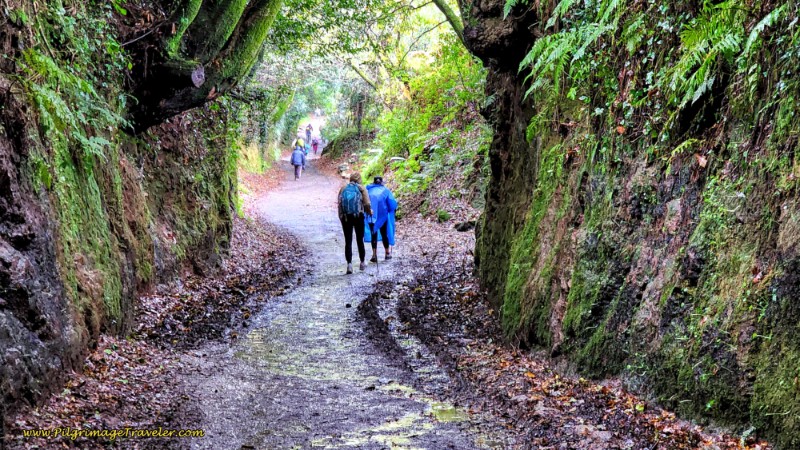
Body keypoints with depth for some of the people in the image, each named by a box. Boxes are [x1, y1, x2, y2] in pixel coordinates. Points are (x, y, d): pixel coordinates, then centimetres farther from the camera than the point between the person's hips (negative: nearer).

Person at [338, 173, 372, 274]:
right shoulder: (361, 188, 1)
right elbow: (367, 204, -8)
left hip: (345, 217, 1)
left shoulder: (343, 188, 8)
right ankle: (362, 263, 22)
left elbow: (339, 204, 2)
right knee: (360, 240, 13)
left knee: (348, 241, 2)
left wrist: (341, 217, 8)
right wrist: (369, 212, 11)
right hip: (358, 216, -1)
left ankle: (349, 264, -10)